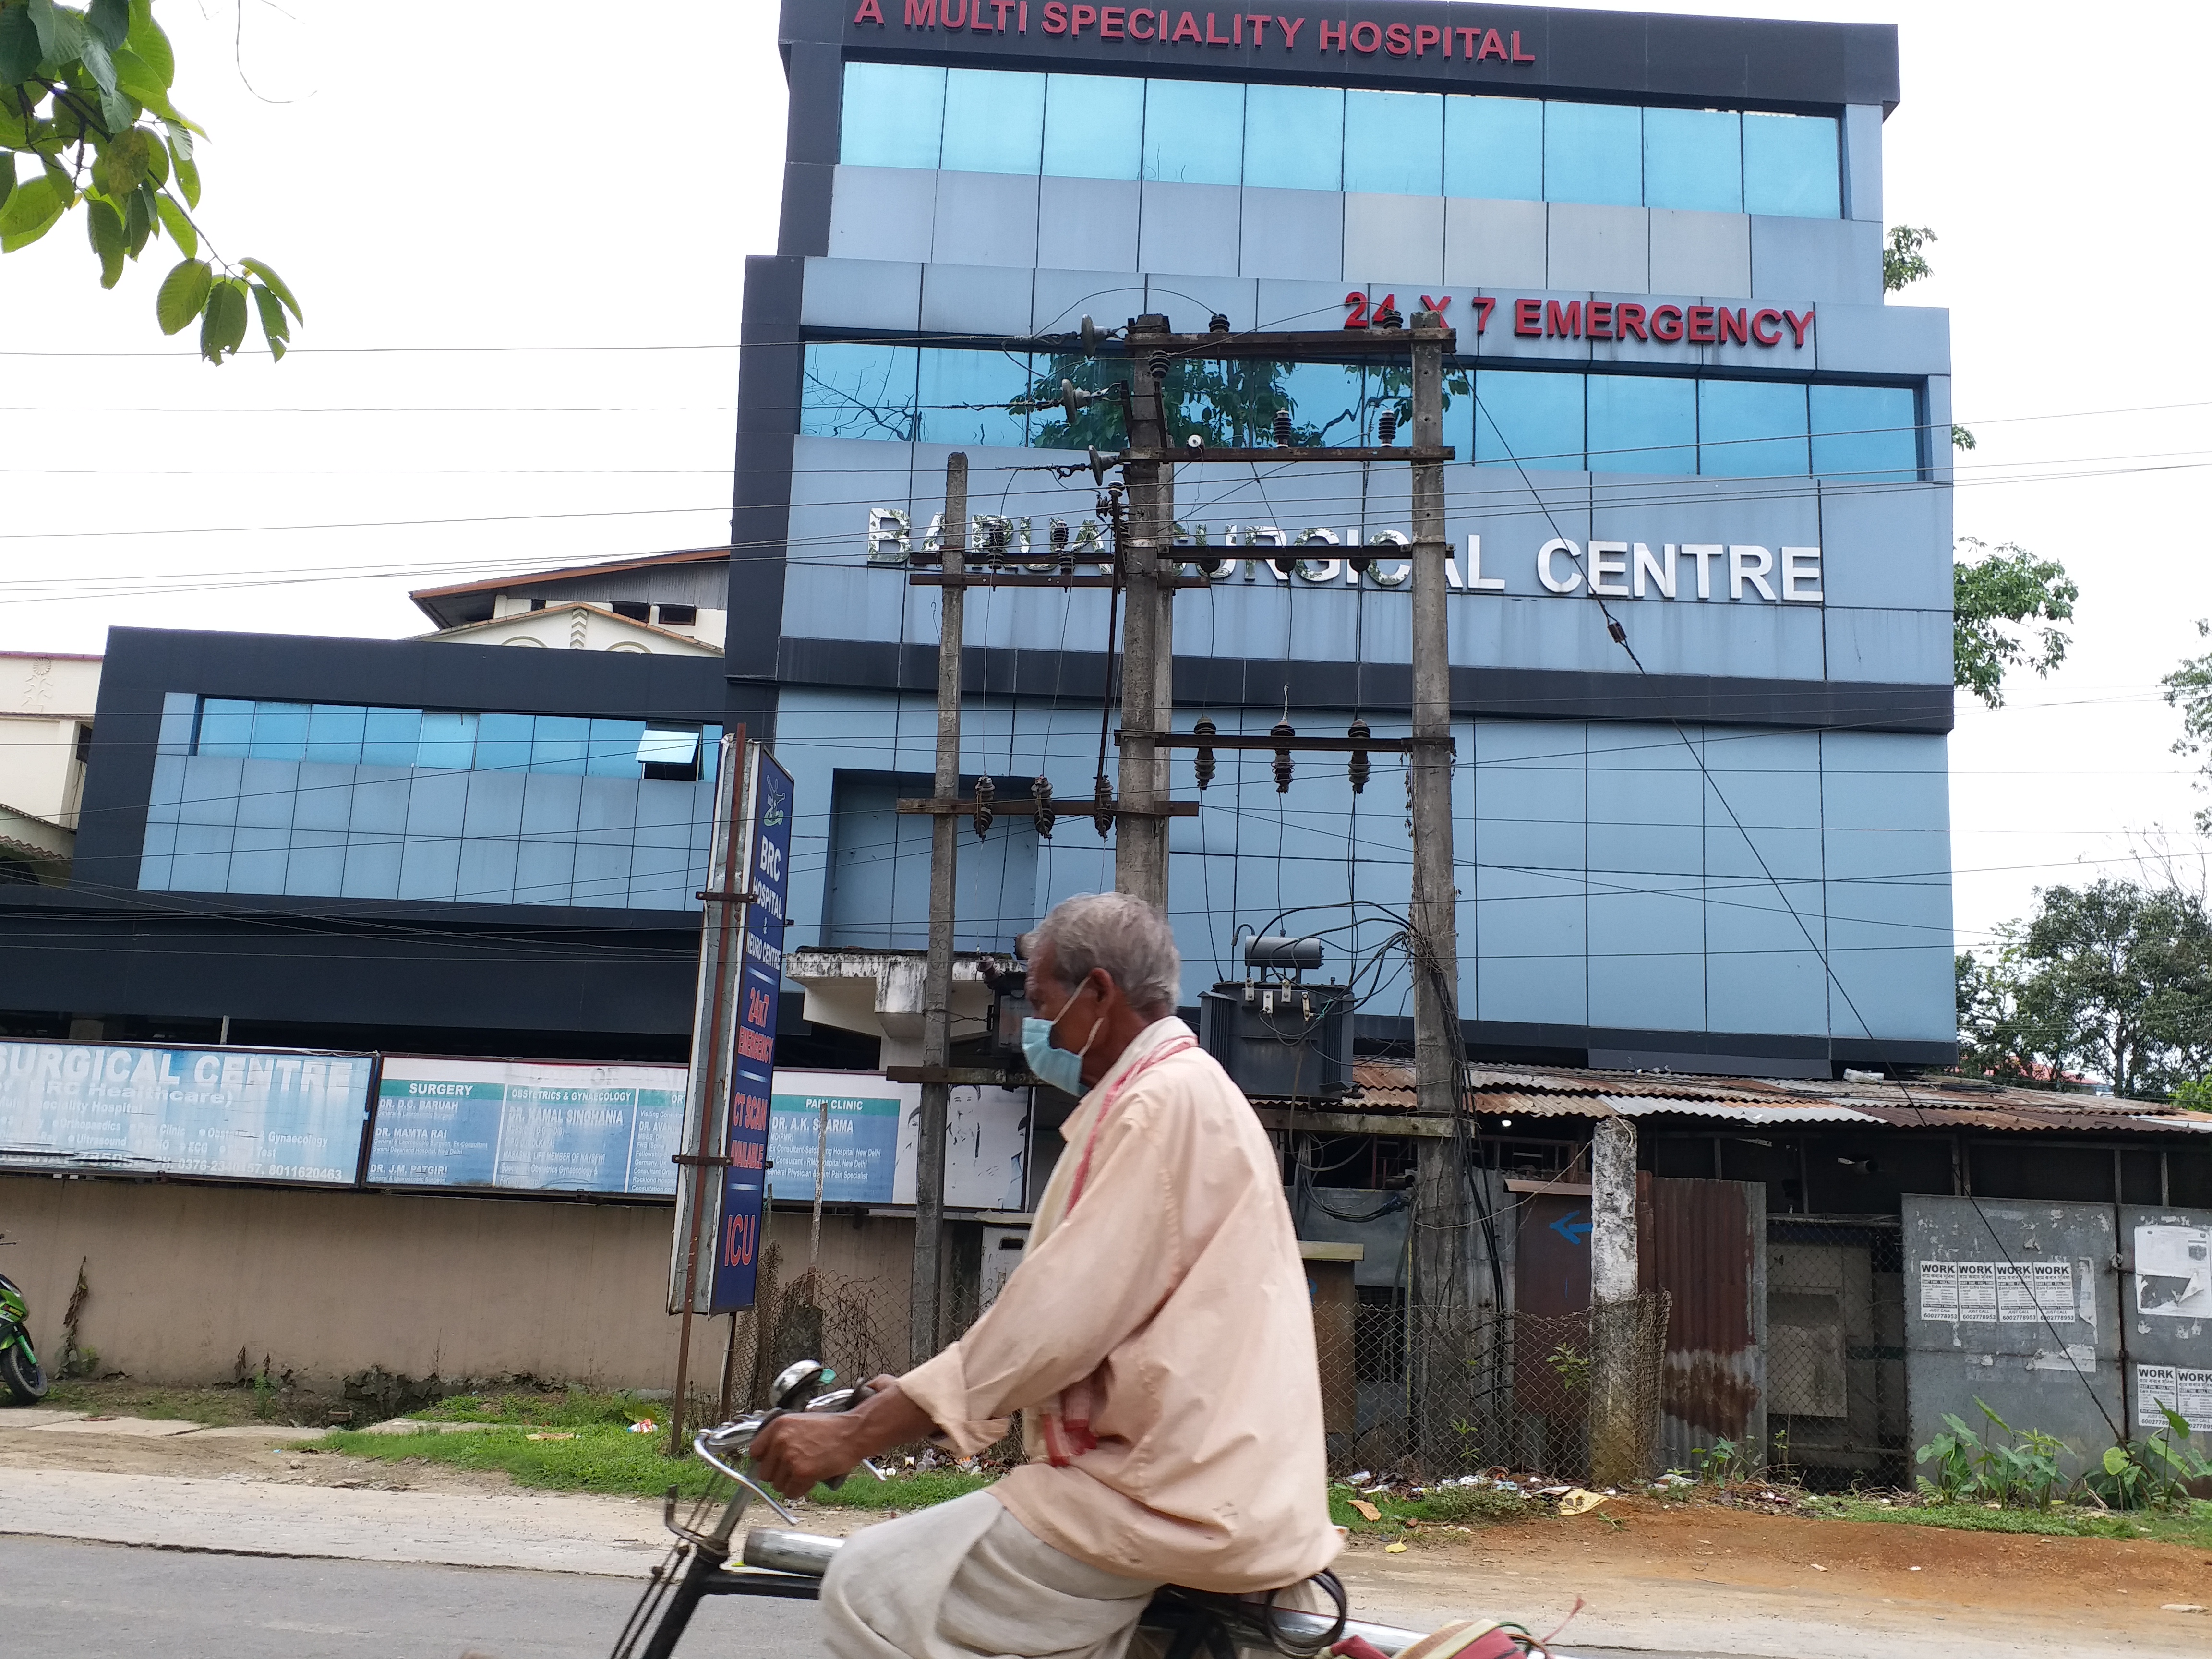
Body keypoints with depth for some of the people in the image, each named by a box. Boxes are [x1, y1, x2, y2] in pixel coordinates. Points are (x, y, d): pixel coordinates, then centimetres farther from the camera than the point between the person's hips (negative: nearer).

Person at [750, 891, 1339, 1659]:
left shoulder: (1165, 1099, -15)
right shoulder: (1184, 1092, 19)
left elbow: (1060, 1315, -22)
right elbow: (1088, 1311, 23)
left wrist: (858, 1432, -18)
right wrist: (925, 1394, 22)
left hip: (1172, 1496, -11)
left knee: (873, 1590, -11)